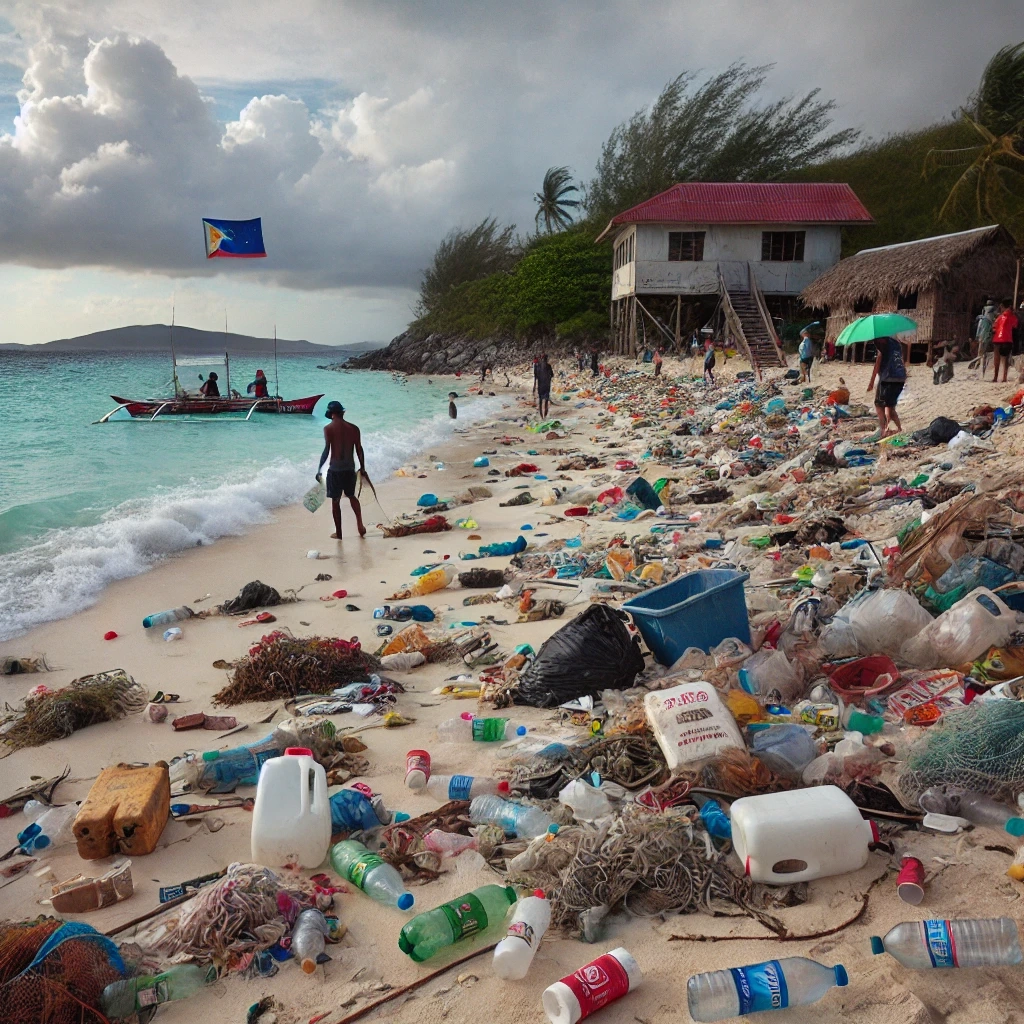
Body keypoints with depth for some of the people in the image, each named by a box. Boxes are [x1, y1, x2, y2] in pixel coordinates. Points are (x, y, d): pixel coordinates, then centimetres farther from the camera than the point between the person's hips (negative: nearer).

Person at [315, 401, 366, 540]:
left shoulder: (329, 428, -8)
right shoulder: (354, 428, 3)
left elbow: (326, 451, -13)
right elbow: (359, 450, 6)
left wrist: (319, 469, -7)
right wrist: (362, 467, 17)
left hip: (335, 469, -4)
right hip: (350, 468, 4)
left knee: (335, 501, 8)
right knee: (351, 496, 23)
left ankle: (338, 533, 13)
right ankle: (360, 525, 10)